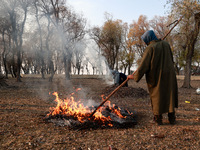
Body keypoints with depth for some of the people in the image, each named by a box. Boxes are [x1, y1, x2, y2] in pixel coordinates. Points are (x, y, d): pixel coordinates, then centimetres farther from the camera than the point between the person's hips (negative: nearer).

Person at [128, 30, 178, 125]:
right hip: (169, 75, 5)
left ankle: (158, 119, 19)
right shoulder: (166, 45, 5)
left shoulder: (150, 48, -14)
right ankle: (172, 118, 21)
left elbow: (143, 65, -17)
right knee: (170, 96, 15)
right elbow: (171, 60, 17)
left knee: (157, 97, 9)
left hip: (157, 77, -5)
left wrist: (134, 76, -6)